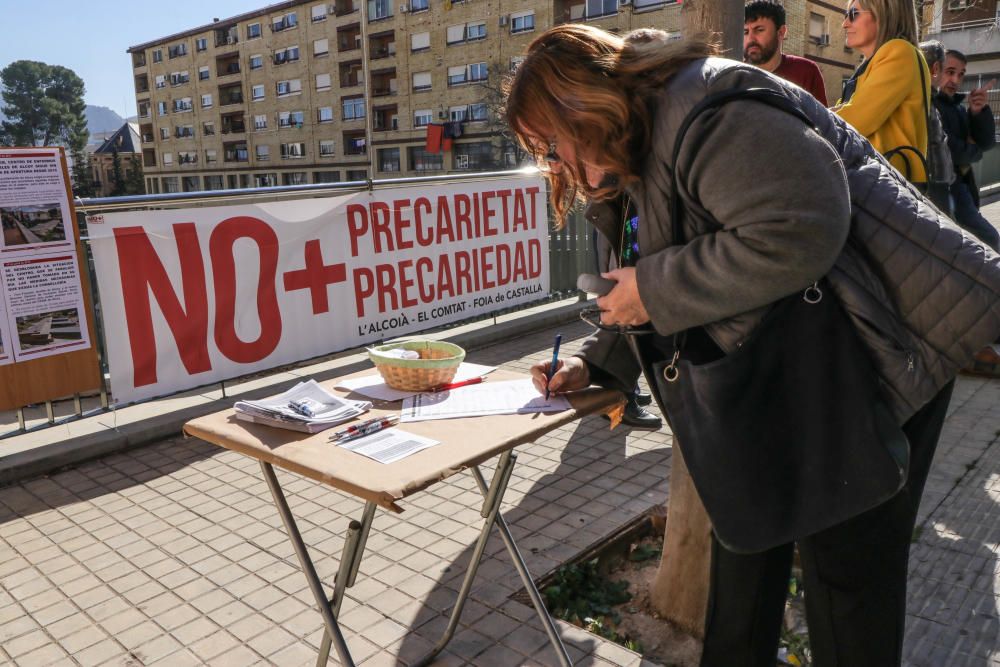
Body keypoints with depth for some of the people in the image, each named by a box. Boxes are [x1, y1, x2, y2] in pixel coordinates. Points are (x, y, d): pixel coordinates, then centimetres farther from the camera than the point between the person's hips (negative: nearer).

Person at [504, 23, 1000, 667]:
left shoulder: (706, 106, -22)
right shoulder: (632, 168, 10)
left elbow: (800, 234, -34)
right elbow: (656, 300, 15)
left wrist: (655, 287, -25)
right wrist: (592, 364, 1)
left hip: (882, 346, -9)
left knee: (846, 553, 0)